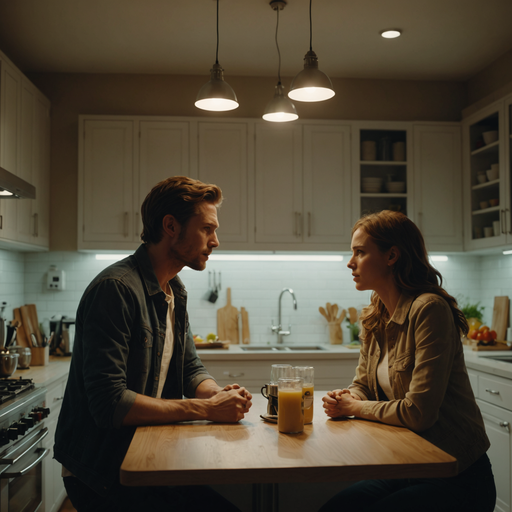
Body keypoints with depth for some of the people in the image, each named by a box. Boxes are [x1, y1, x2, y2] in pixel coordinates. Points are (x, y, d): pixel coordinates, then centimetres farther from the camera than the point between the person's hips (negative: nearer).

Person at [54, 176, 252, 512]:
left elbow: (191, 370, 13)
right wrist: (205, 408, -23)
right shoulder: (116, 289, -21)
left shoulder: (175, 291, 10)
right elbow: (109, 403, -26)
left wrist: (219, 394, -10)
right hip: (99, 475, -8)